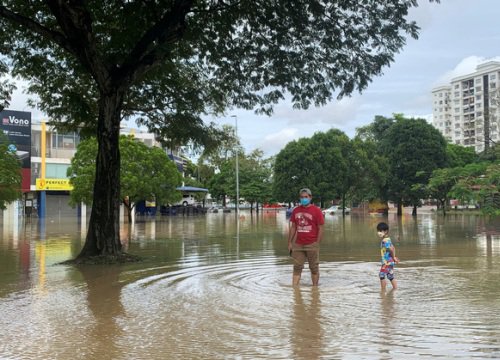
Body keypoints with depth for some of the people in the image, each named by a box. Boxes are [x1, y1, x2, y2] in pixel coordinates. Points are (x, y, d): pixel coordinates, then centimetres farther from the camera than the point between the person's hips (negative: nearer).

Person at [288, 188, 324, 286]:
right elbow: (293, 227, 12)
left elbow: (320, 228, -5)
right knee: (297, 267, 2)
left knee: (314, 268, 6)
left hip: (312, 245, -3)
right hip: (298, 245, 4)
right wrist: (290, 243, 7)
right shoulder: (296, 211, 9)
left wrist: (317, 244, -11)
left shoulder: (316, 210, -4)